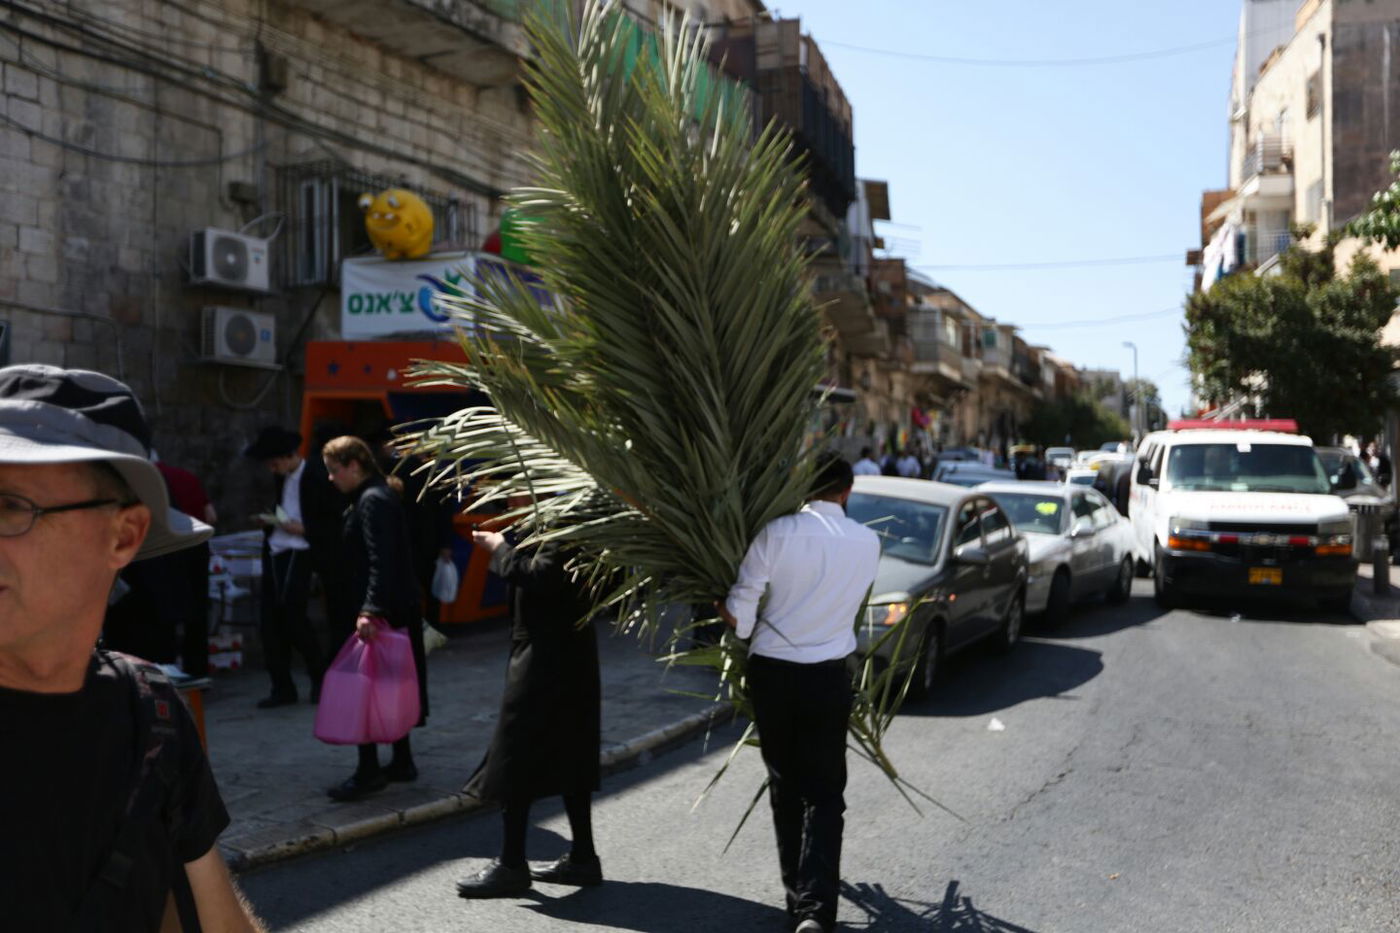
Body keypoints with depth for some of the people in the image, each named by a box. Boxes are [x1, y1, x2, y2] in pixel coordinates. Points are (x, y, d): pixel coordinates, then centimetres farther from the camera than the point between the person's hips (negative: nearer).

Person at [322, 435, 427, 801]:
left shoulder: (372, 500, -15)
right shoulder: (374, 496, 16)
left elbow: (380, 562, -24)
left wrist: (370, 610, -31)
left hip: (384, 610, -10)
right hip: (397, 610, 10)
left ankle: (369, 771, -1)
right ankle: (402, 762, 23)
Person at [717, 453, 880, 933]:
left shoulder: (777, 532, -10)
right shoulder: (867, 542, -3)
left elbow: (737, 610, -10)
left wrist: (748, 632, 10)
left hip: (770, 672, 0)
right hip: (828, 677, 0)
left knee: (785, 786, 16)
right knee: (823, 794, 6)